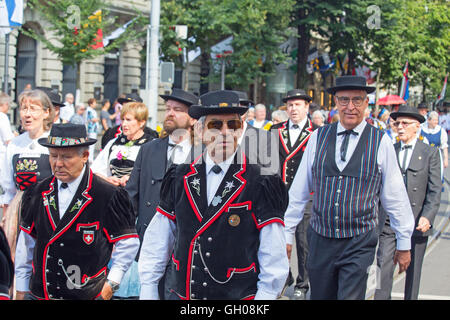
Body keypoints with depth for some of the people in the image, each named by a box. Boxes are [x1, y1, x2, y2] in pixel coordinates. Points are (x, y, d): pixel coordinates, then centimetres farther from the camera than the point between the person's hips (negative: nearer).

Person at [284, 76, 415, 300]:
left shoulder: (381, 143, -2)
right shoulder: (318, 138, 4)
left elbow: (396, 199, 4)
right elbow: (298, 192, 9)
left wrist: (404, 243, 8)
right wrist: (287, 233, 10)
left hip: (359, 244, -2)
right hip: (320, 240, 3)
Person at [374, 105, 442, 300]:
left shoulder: (430, 153, 3)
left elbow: (435, 190, -2)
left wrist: (428, 216, -14)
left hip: (416, 223, -1)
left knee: (413, 270, 8)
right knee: (383, 267, -8)